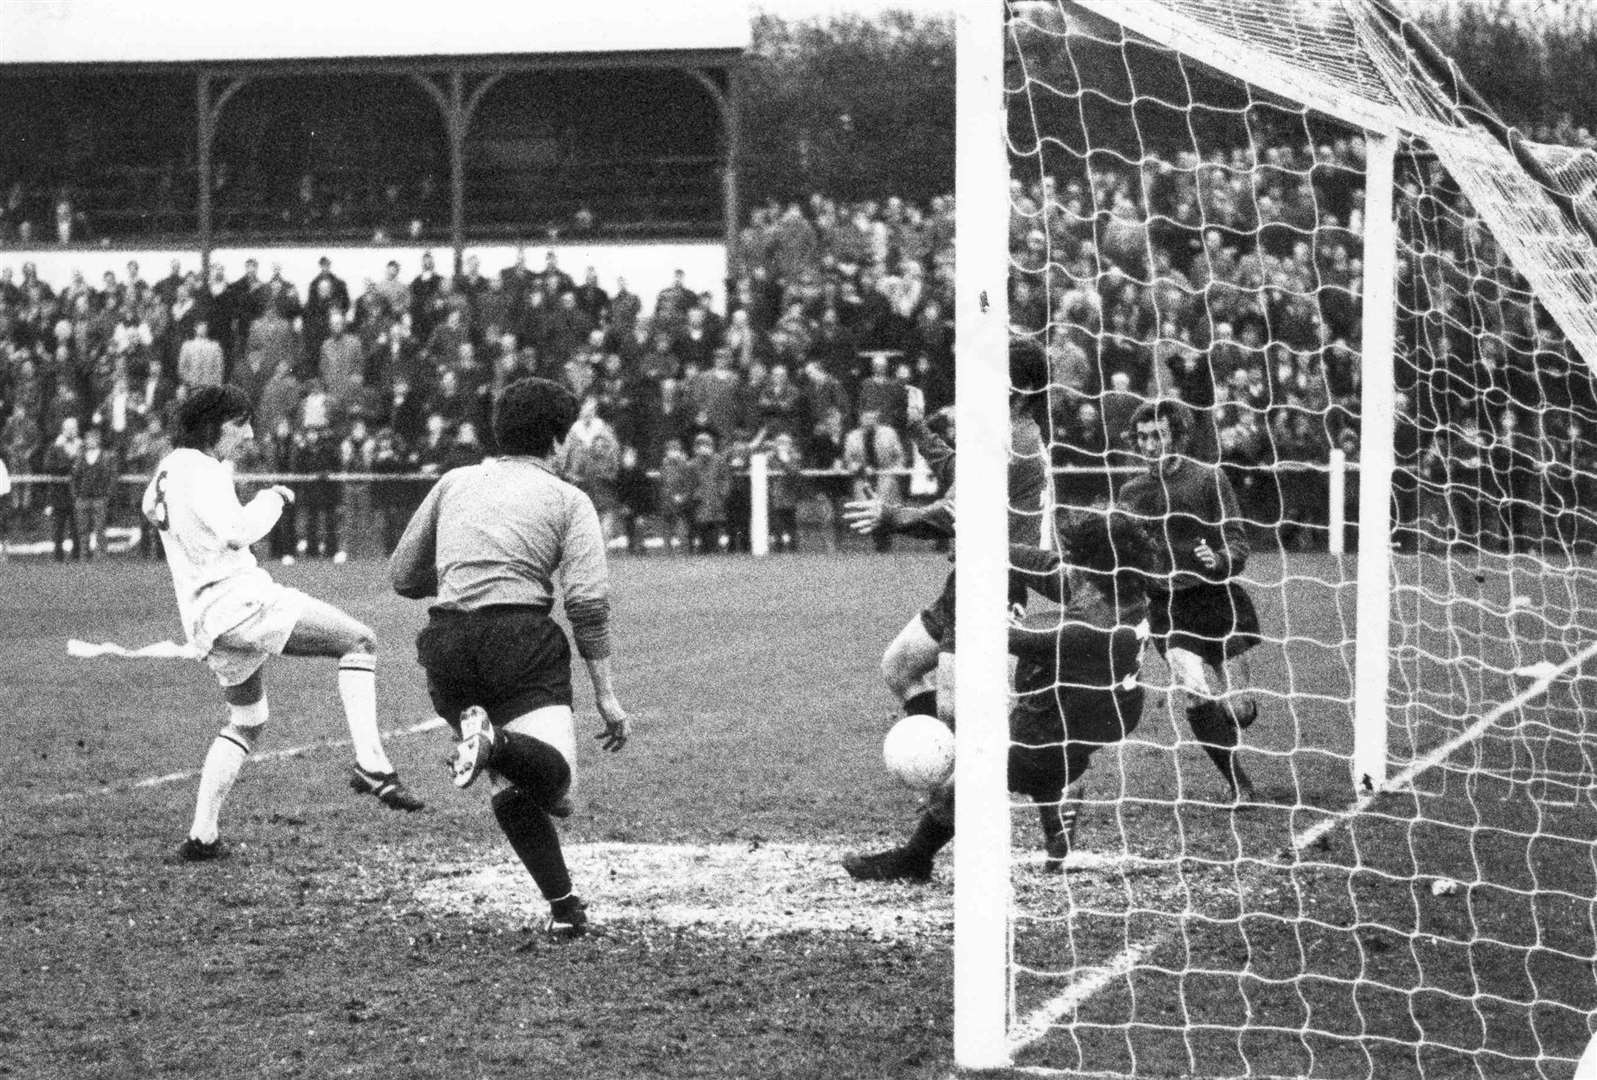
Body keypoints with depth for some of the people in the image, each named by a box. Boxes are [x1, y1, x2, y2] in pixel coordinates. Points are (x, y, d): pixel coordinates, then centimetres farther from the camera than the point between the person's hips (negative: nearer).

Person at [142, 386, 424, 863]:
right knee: (360, 642, -9)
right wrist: (270, 500, -6)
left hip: (204, 622, 10)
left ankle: (202, 836, 20)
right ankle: (371, 765, -25)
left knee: (246, 721, 25)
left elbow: (150, 508, 40)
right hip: (237, 601, -10)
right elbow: (237, 532, -25)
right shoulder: (200, 471, -11)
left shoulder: (168, 468, 18)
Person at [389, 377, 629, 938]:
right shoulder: (568, 500, 10)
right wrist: (606, 696, 1)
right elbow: (588, 602, -2)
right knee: (553, 777, -13)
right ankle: (496, 742, -42)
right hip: (522, 637, -4)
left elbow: (402, 576, 23)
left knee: (513, 791, 14)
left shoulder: (454, 483, 20)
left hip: (445, 645, 4)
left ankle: (564, 905, 5)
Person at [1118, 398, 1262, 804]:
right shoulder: (1131, 492, 7)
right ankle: (1239, 783, -3)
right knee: (1195, 701, -17)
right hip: (1167, 608, 2)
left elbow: (1238, 546, -8)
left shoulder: (1208, 479, -4)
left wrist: (1218, 561, -28)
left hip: (1216, 600, -2)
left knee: (1239, 711, 0)